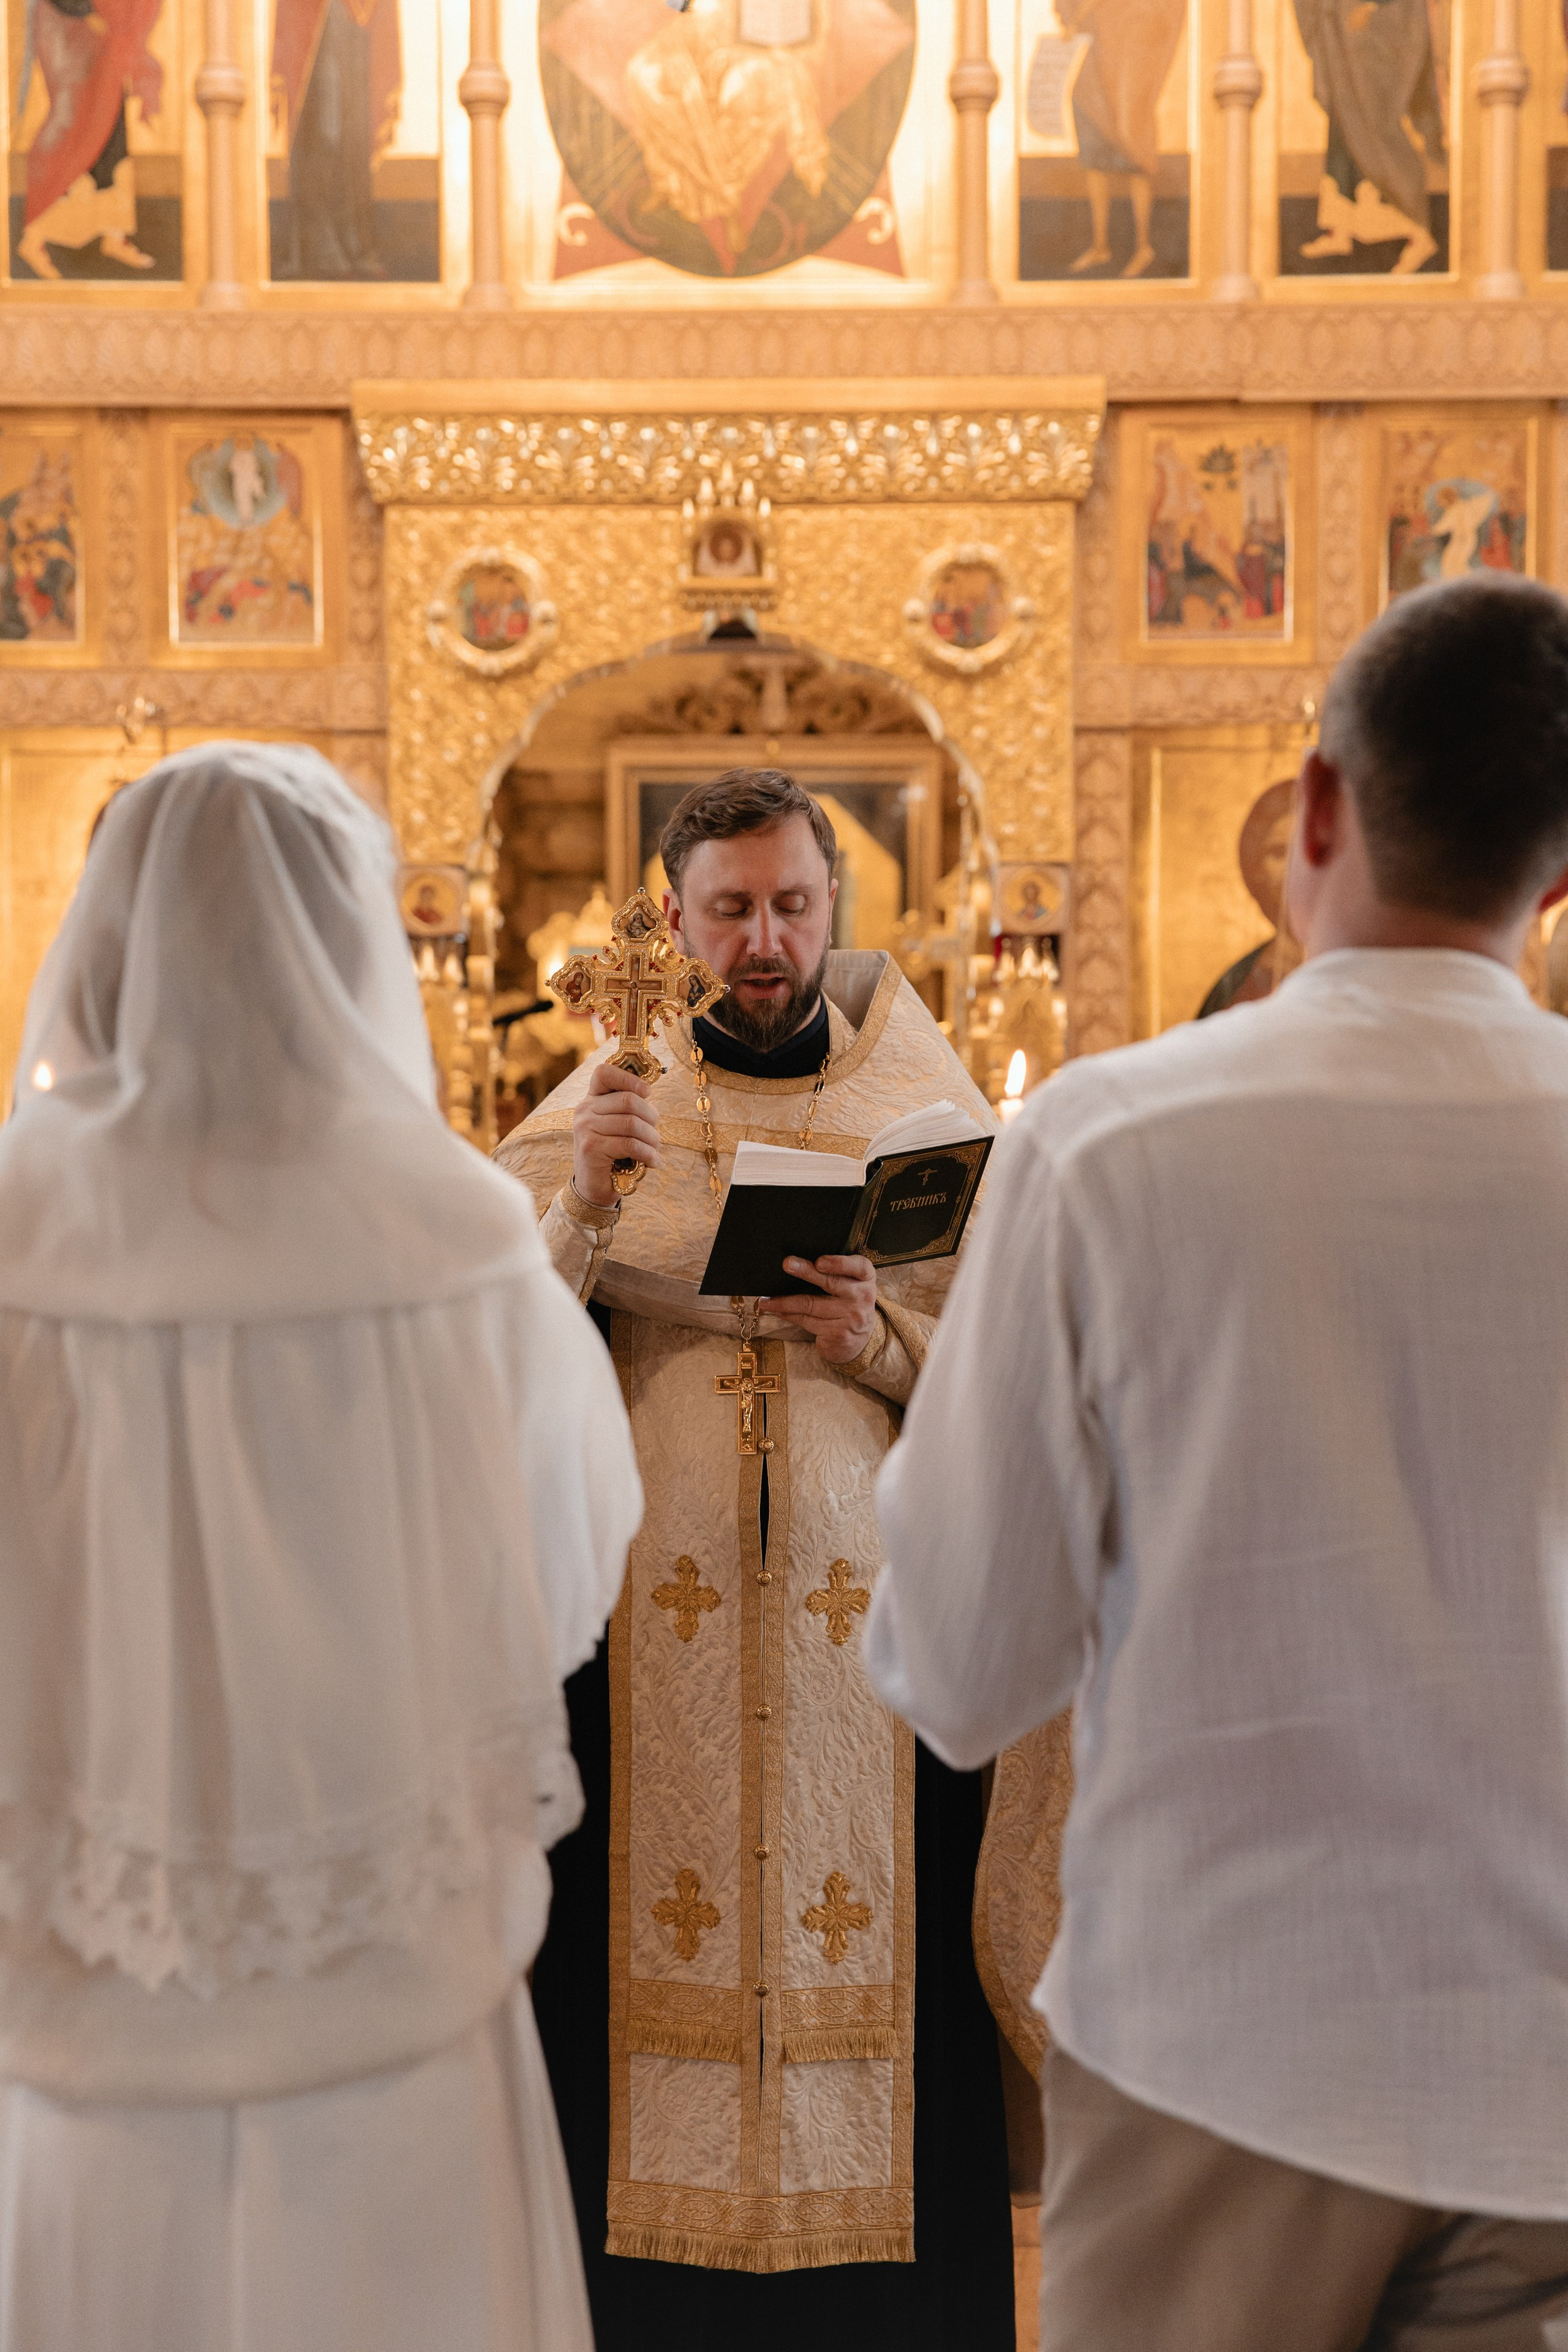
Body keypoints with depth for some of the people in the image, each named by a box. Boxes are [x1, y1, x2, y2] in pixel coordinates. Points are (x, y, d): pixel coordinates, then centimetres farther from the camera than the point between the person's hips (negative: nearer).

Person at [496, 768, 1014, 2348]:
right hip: (656, 1614, 0)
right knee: (655, 1935, 2)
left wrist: (884, 1341, -14)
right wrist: (581, 1205, -16)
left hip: (870, 1608, 0)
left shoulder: (923, 1106, 6)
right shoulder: (602, 1107, 6)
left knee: (878, 1954, 2)